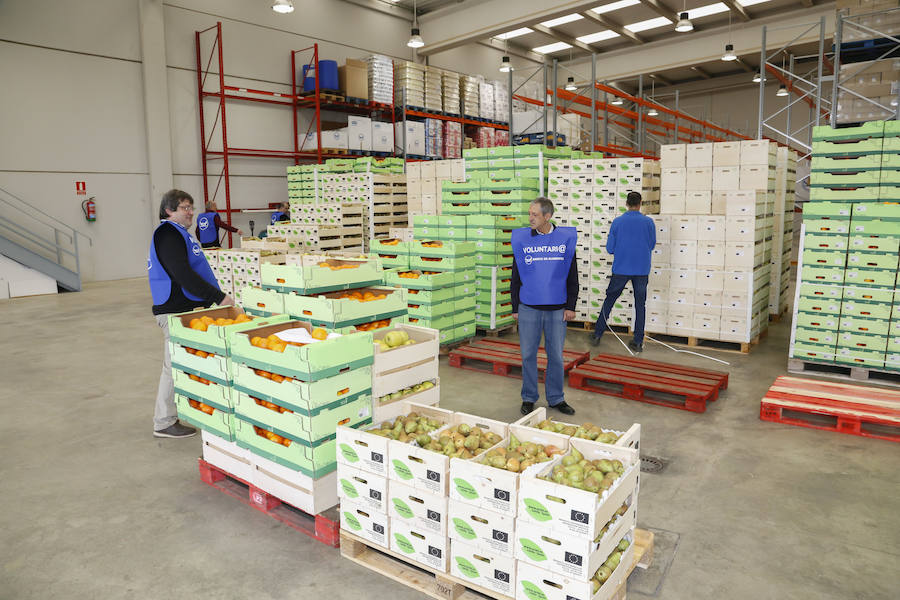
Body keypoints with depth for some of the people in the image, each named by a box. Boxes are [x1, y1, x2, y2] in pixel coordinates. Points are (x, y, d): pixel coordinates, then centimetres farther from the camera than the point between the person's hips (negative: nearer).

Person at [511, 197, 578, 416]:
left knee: (556, 355, 8)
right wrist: (515, 307, 5)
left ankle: (556, 398, 23)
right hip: (528, 308, 0)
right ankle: (529, 398, 21)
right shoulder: (521, 239, 2)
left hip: (557, 308, 0)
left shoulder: (566, 238, 1)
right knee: (528, 355, 6)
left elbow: (572, 276, 6)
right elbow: (515, 277, 7)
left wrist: (571, 306, 1)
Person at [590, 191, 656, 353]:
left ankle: (597, 335, 15)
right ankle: (637, 342, 11)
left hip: (621, 269, 0)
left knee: (609, 300, 12)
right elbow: (652, 245, 9)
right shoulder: (648, 222, -3)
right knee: (640, 304, 9)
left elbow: (609, 248, -2)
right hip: (642, 270, 0)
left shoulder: (617, 222, -4)